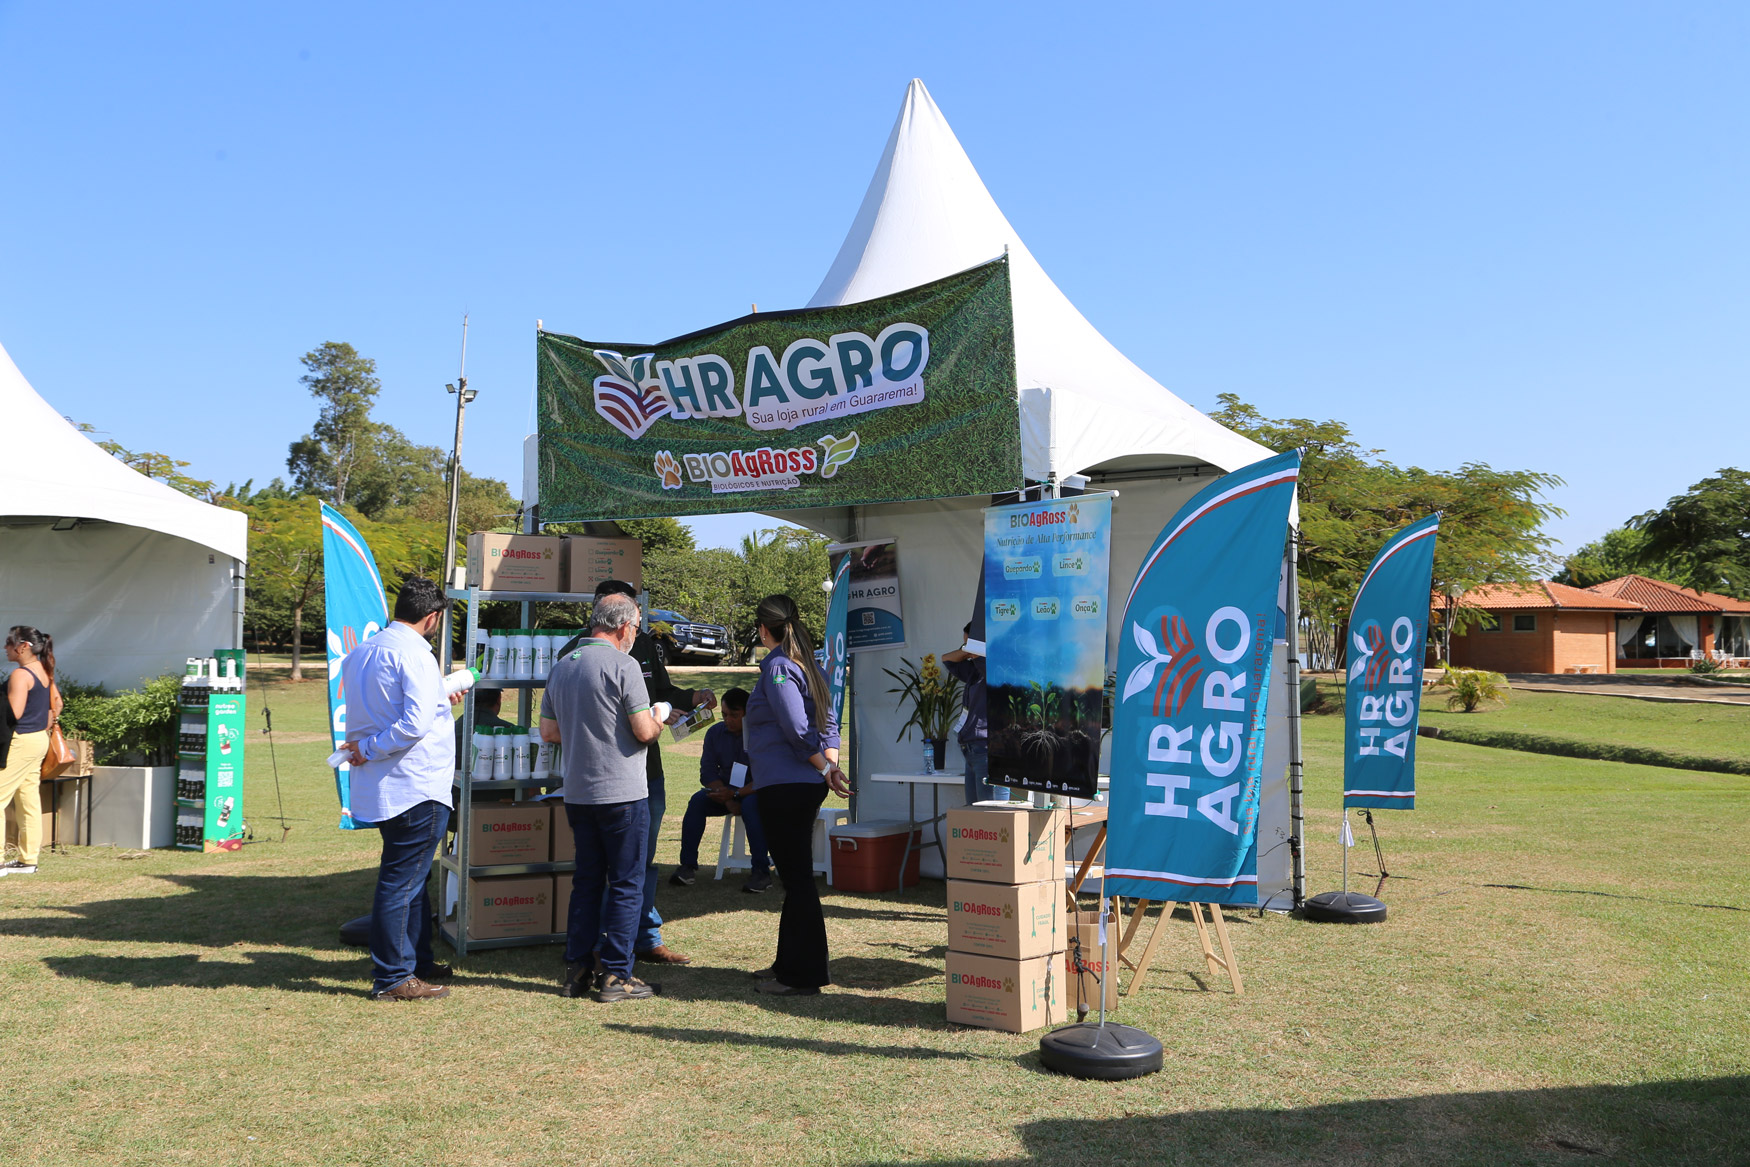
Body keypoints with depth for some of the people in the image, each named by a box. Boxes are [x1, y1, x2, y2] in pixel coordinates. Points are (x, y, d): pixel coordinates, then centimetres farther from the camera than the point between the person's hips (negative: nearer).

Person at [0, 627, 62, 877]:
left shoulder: (20, 675, -16)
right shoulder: (45, 671, 10)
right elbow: (56, 703, 18)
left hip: (21, 741, -9)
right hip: (39, 740, 9)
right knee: (29, 799, 12)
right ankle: (28, 859, 16)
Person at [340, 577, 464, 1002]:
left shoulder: (360, 652, 10)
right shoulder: (414, 655, -17)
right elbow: (416, 724, -27)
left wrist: (439, 701, 27)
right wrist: (370, 751, -15)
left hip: (381, 788, 9)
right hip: (416, 787, -9)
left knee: (411, 876, 20)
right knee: (401, 882, -1)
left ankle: (417, 962, 31)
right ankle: (391, 978, 8)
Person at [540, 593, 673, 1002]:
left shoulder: (562, 665, 9)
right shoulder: (623, 666, -13)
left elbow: (548, 731, 14)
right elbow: (644, 731, -15)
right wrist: (658, 720, 5)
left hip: (577, 793, 7)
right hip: (622, 792, -7)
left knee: (586, 880, 15)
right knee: (626, 884, 2)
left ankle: (576, 969, 18)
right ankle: (616, 975, 4)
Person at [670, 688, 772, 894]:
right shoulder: (715, 733, 0)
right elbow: (707, 772, -2)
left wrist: (736, 795, -28)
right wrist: (728, 800, -18)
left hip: (756, 793, -5)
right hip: (726, 792, 5)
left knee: (750, 805, -36)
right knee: (698, 800, -22)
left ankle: (762, 871, -34)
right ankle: (688, 866, -20)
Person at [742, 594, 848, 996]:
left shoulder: (777, 667, -14)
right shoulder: (807, 665, 13)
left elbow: (798, 729, -20)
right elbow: (830, 718, 12)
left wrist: (824, 769, -10)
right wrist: (831, 765, 3)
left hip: (784, 788, -9)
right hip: (806, 786, 9)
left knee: (796, 877, -3)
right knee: (796, 875, 17)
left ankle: (804, 975, 5)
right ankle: (790, 963, 29)